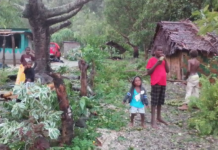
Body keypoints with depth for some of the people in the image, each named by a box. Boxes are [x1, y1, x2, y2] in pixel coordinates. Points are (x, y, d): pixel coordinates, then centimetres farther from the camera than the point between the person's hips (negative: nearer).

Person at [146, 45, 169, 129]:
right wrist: (156, 64, -16)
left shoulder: (163, 60, 15)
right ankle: (153, 120, -2)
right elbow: (148, 72, -10)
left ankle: (159, 117, 26)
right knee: (154, 101, -5)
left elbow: (167, 71, 9)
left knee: (160, 101, 14)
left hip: (163, 83, 7)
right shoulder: (151, 60, -4)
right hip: (155, 83, -7)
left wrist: (165, 60, -1)